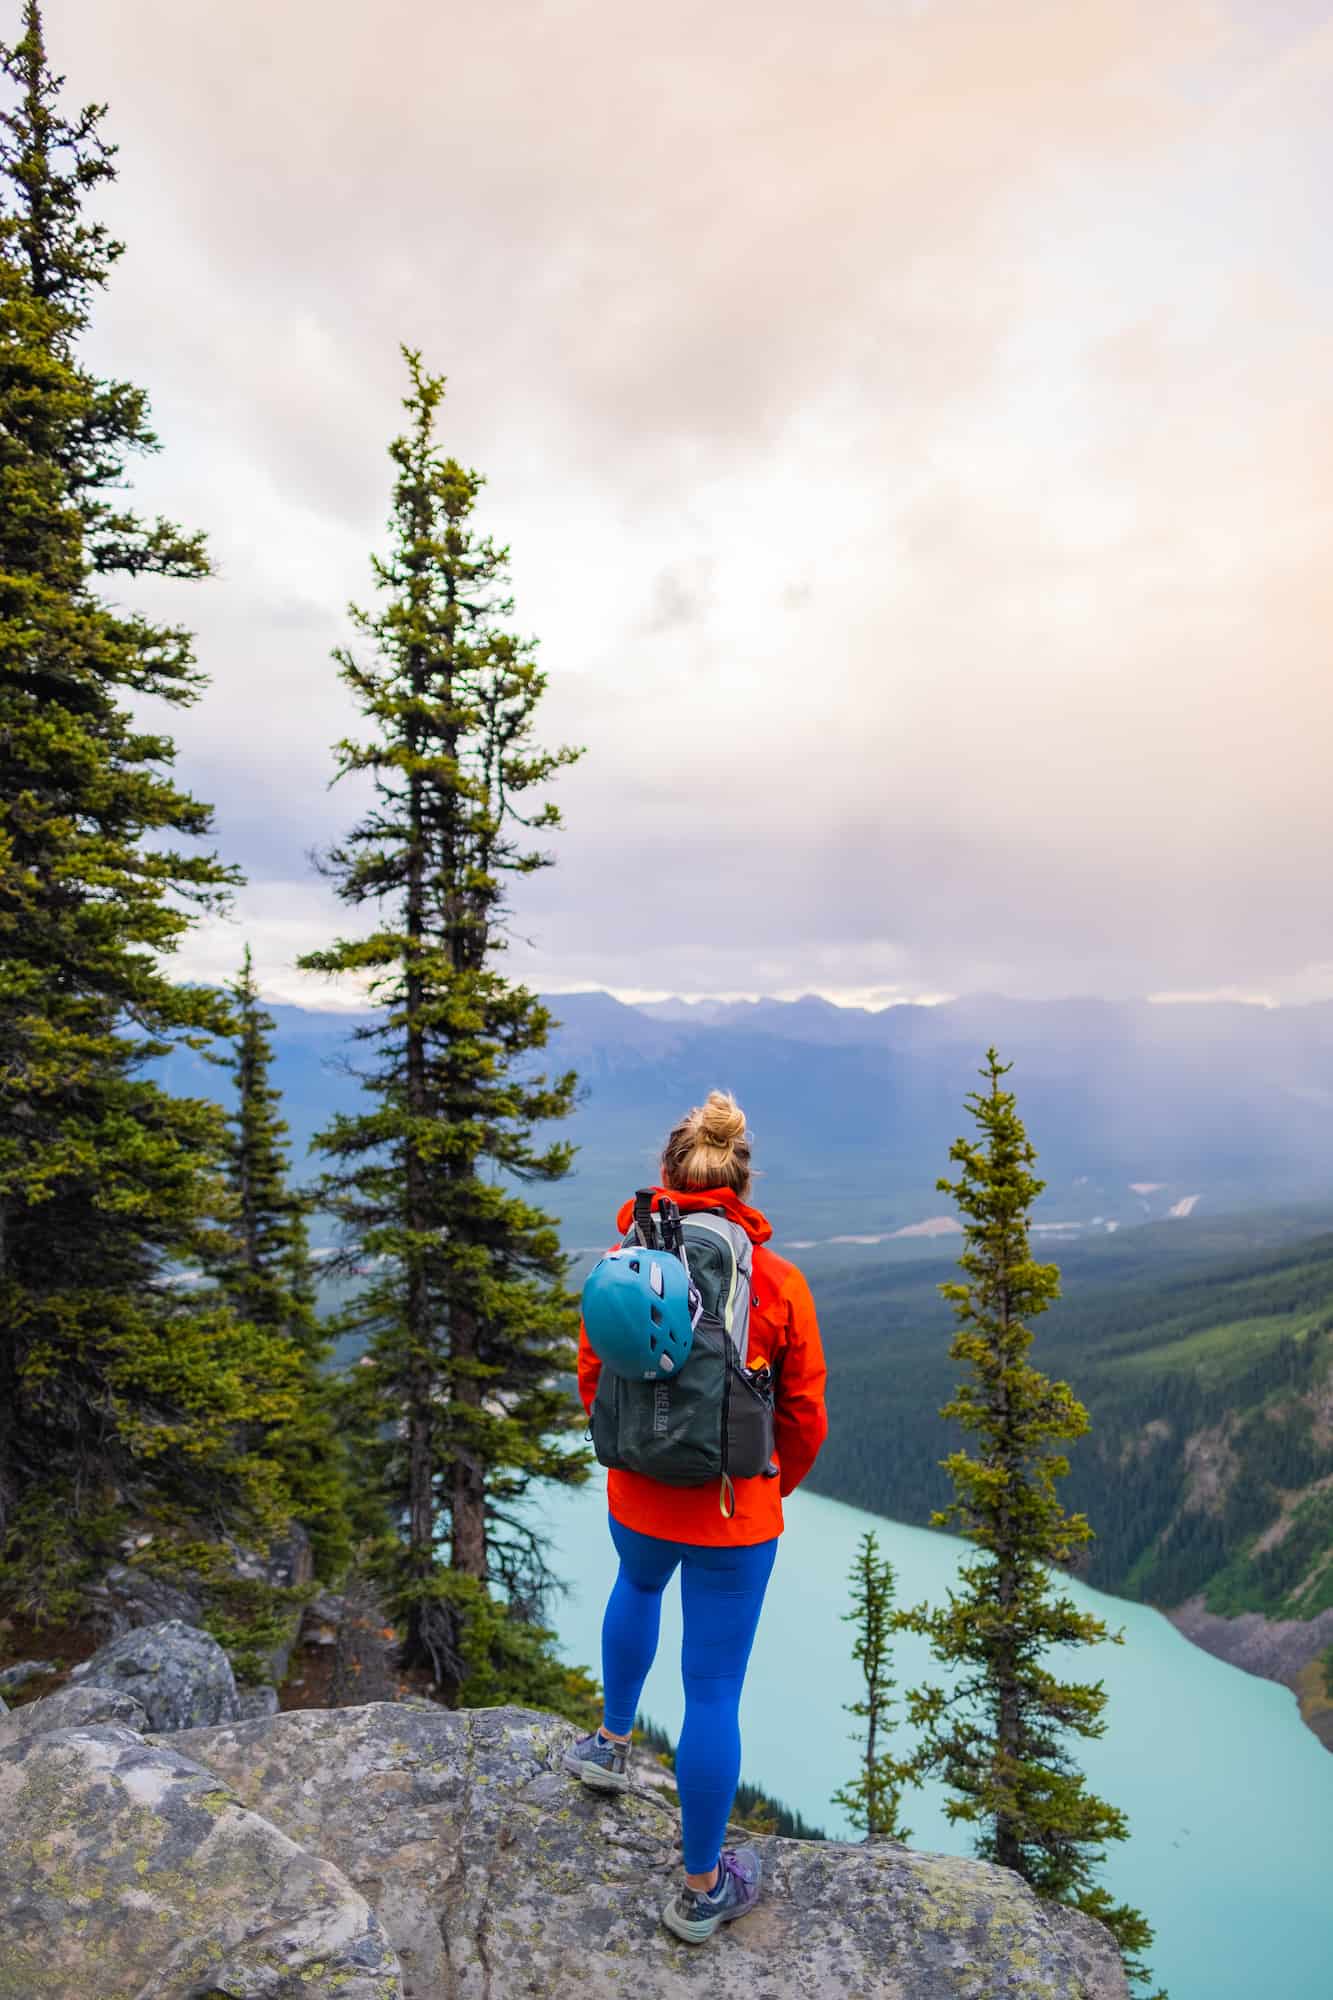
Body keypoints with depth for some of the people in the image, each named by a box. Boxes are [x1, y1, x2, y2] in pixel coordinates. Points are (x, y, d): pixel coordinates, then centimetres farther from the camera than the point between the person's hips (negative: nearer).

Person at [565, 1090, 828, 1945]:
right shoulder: (778, 1281, -16)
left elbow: (592, 1384, 1)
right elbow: (806, 1417, -7)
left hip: (636, 1496, 3)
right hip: (736, 1515, -3)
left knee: (638, 1586, 37)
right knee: (715, 1690, 11)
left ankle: (613, 1741, 51)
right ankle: (702, 1889, 28)